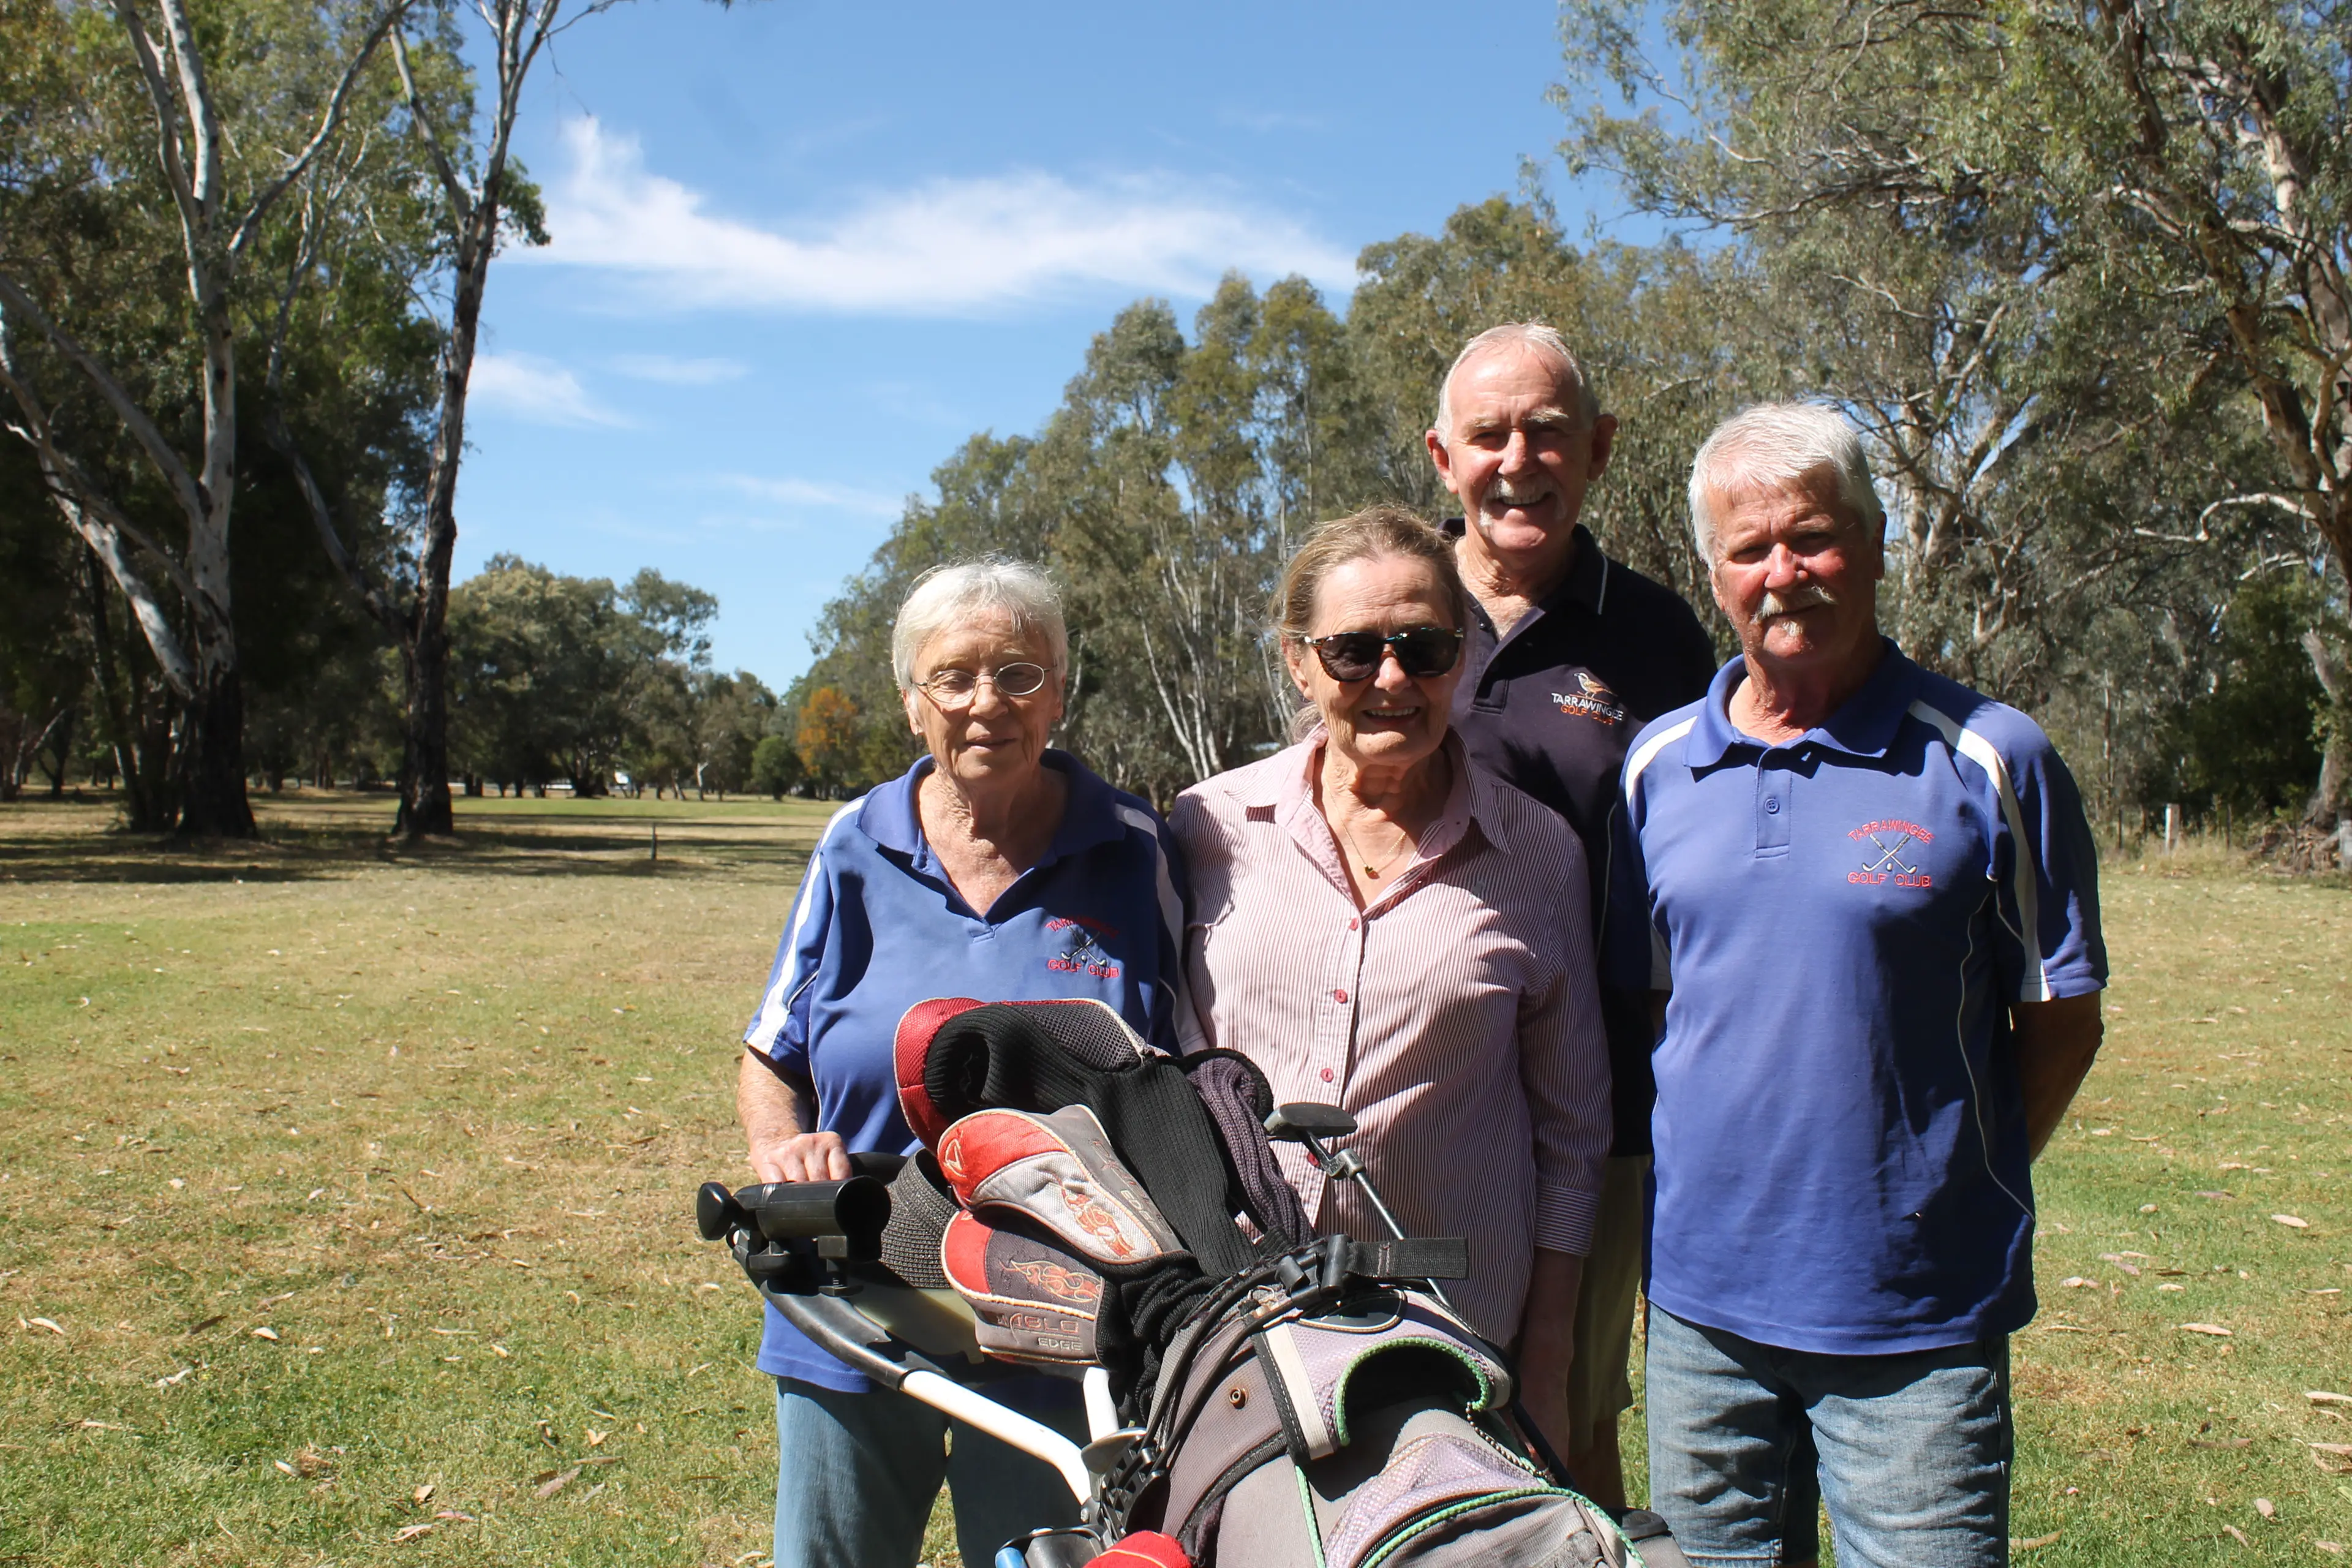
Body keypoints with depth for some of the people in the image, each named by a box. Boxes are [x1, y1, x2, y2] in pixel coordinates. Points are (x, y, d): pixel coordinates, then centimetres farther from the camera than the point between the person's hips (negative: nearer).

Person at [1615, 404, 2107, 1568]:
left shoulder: (1989, 762, -6)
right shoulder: (1656, 765, 4)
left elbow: (2062, 1022, 0)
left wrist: (1956, 1193, -3)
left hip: (1916, 1320, -3)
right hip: (1700, 1301, 4)